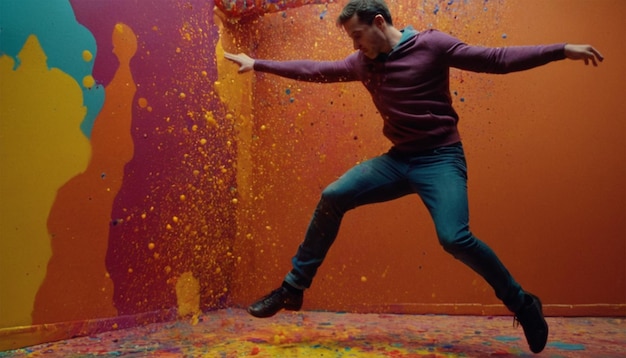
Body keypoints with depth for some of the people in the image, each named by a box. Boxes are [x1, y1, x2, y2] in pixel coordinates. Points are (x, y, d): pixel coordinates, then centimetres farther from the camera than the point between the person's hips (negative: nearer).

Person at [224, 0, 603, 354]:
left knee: (455, 237, -25)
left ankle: (523, 304, 1)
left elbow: (496, 59, -7)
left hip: (440, 157, -5)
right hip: (399, 159, 5)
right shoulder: (362, 63, 8)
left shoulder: (431, 44, -6)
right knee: (333, 197, -8)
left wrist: (562, 49, -14)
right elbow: (312, 70, 15)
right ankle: (293, 288, 4)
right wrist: (258, 64, 17)